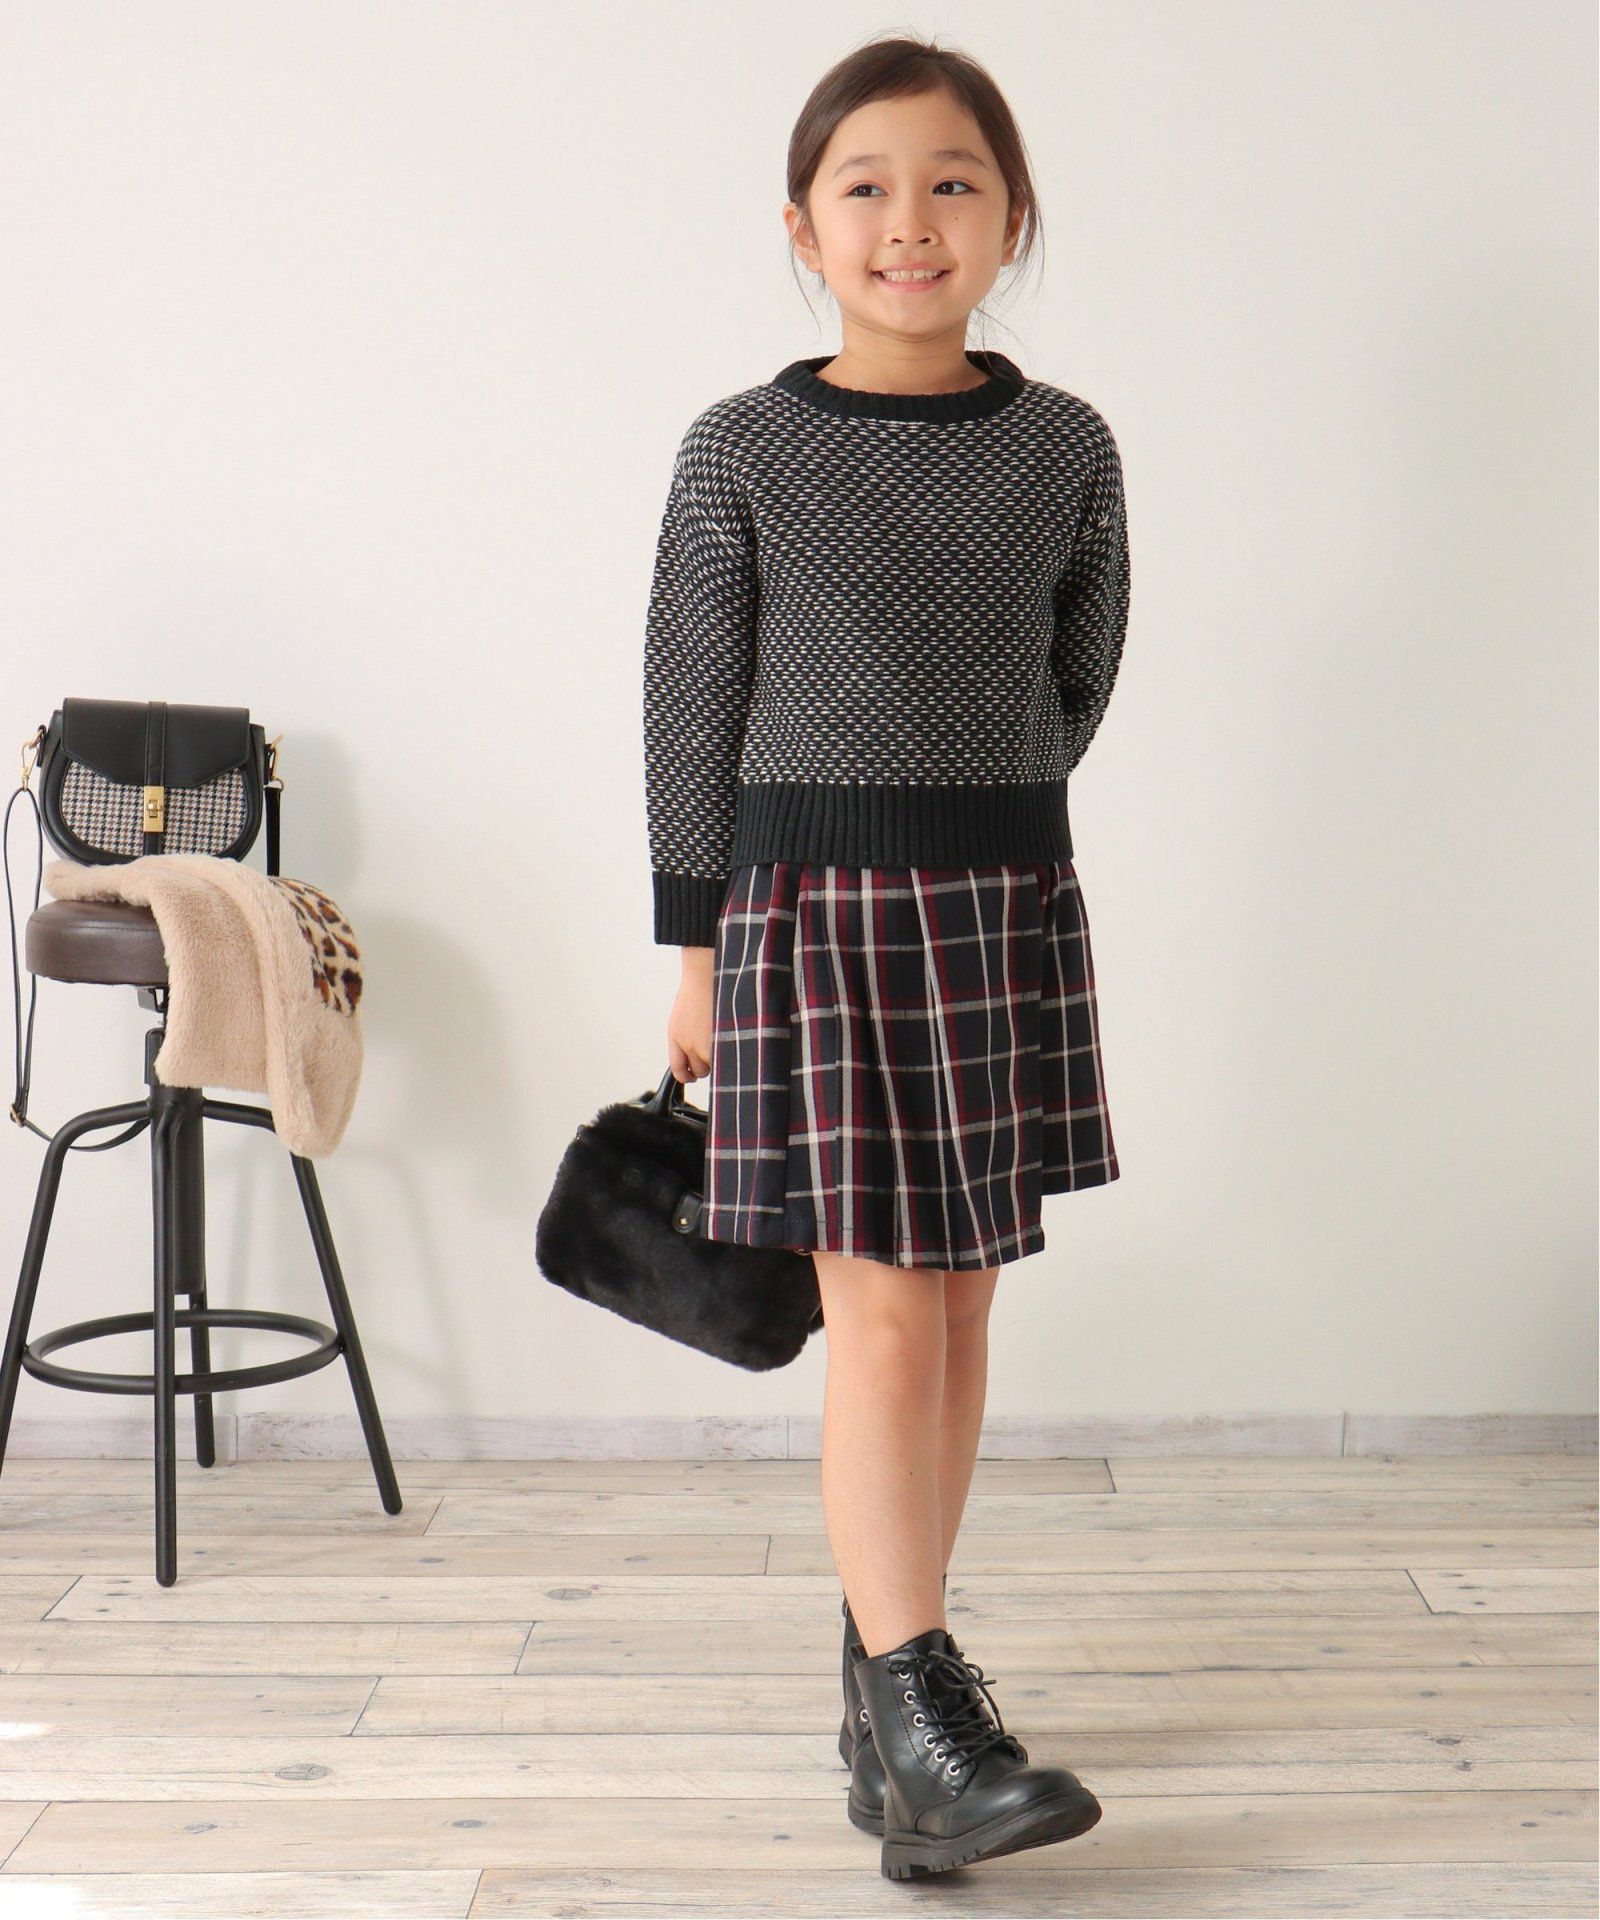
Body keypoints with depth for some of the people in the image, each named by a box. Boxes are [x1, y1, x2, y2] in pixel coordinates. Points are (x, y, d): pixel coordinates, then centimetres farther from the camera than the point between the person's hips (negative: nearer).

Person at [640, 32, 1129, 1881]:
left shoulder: (1065, 447, 4)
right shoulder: (740, 450, -3)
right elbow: (692, 709, -1)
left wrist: (950, 820, 13)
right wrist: (698, 947, -1)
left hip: (1006, 906, 4)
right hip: (811, 904, -3)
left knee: (954, 1311, 8)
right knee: (883, 1315, -7)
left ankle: (886, 1655, 22)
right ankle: (924, 1721, -6)